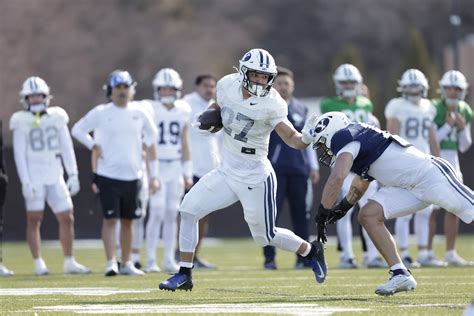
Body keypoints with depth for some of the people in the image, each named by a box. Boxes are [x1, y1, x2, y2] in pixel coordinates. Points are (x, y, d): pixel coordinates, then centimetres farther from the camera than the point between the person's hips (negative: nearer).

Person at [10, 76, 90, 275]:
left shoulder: (57, 117, 8)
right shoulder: (22, 122, -2)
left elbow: (67, 148, 11)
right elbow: (19, 154, -5)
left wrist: (73, 175, 5)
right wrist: (25, 182, -12)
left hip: (55, 177, 4)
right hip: (34, 176, -4)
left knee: (67, 218, 3)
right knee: (34, 219, -2)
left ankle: (69, 262, 11)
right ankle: (38, 263, 2)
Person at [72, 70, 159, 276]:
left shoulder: (139, 113, 4)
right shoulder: (101, 113, -3)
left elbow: (150, 143, 10)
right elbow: (77, 129, 7)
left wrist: (154, 175, 8)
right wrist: (95, 146, -5)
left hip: (132, 176, 3)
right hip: (108, 175, -3)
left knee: (127, 221, 10)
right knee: (110, 219, -7)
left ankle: (126, 263, 18)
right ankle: (111, 263, -8)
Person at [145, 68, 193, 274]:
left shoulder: (182, 111, 7)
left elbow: (185, 143, 12)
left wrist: (187, 173, 10)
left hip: (175, 167, 4)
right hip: (156, 166, -4)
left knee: (172, 214, 4)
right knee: (157, 212, -12)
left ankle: (169, 260, 8)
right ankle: (151, 260, -9)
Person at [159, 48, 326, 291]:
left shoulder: (271, 105, -19)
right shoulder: (228, 85, -4)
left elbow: (292, 139, -23)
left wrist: (306, 138, -44)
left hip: (255, 178, -5)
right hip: (226, 171, 5)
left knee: (266, 236, 8)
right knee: (189, 209, -7)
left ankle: (311, 251, 36)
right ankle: (184, 275, 2)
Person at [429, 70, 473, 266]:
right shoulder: (434, 109, -11)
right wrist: (448, 126, -20)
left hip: (451, 161, 6)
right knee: (431, 209, -6)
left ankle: (450, 253, 11)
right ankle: (428, 253, -1)